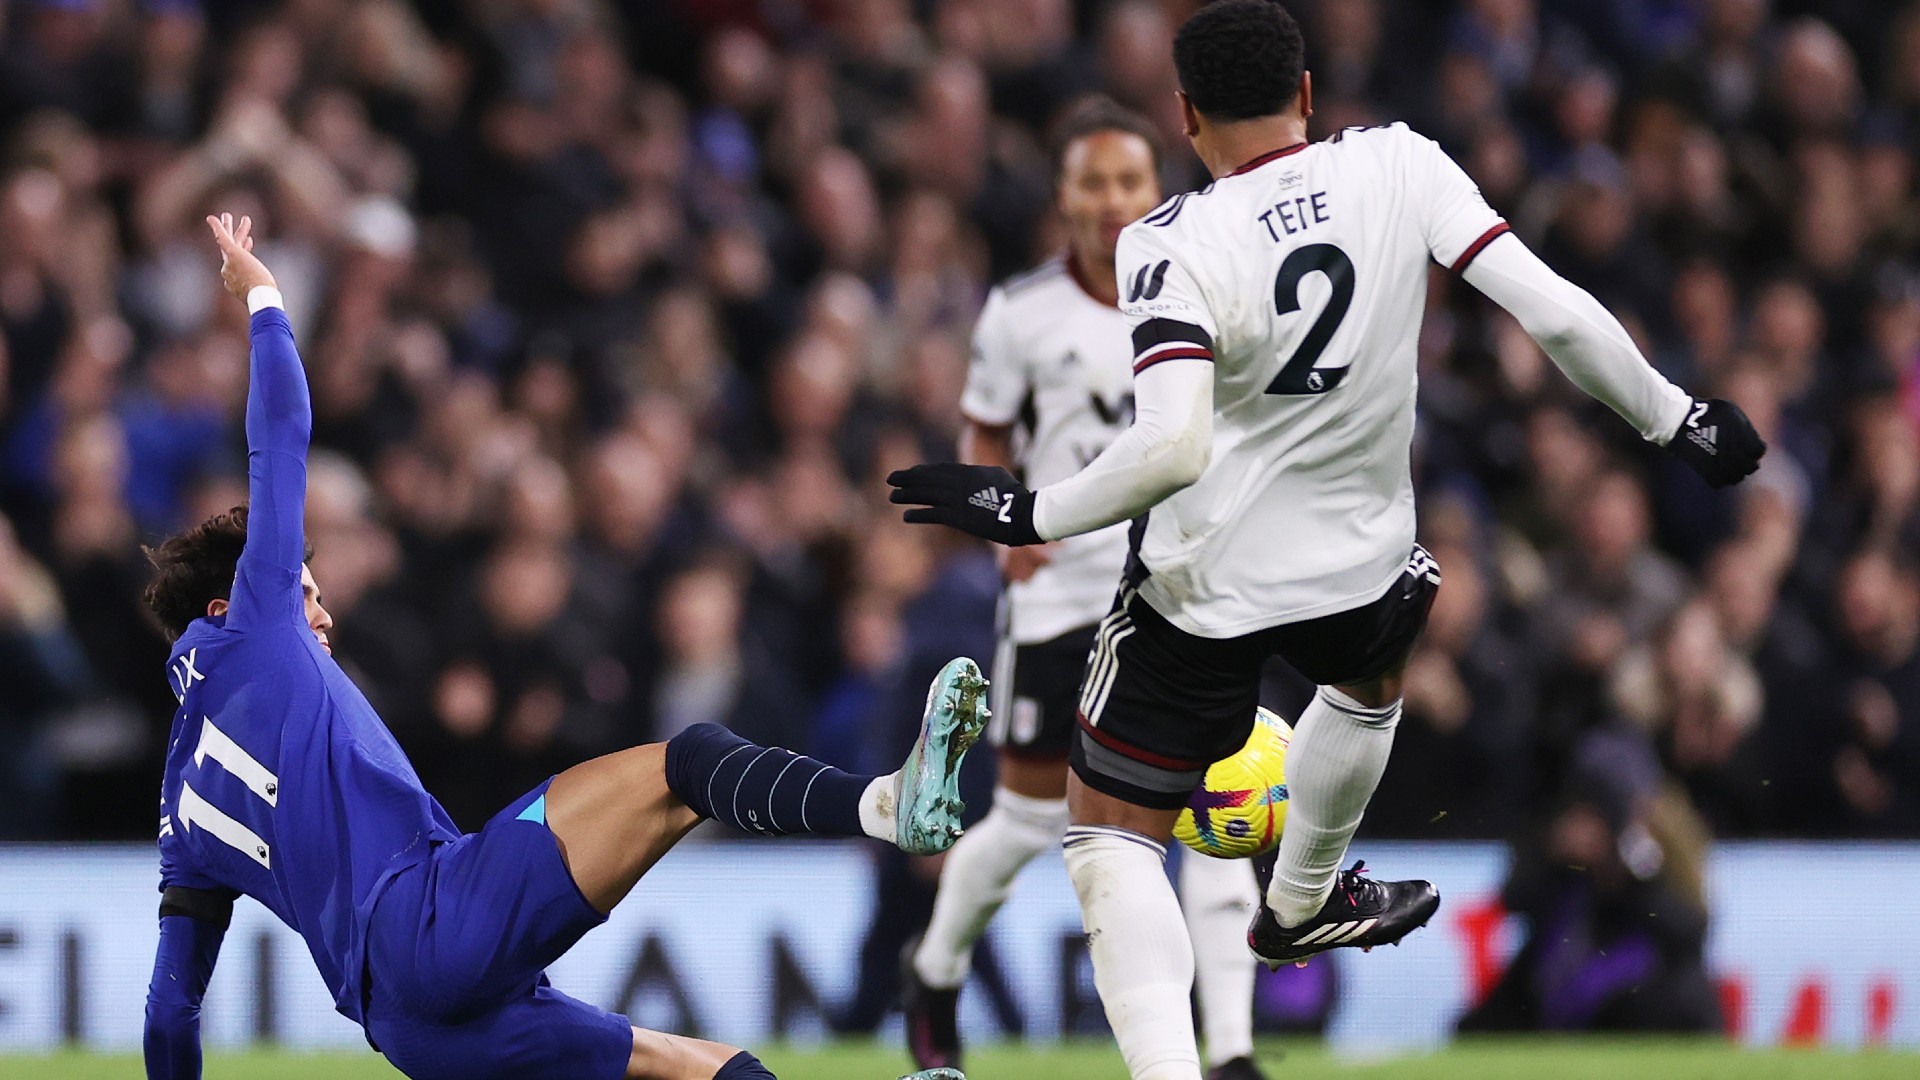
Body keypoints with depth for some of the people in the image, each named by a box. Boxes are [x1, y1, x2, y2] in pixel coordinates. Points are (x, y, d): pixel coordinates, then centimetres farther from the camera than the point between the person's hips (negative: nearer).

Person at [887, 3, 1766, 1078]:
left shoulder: (1172, 246, -21)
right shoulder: (1398, 166, -11)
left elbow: (1171, 448, -31)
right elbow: (1553, 310, -13)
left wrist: (1030, 512, -19)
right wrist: (1674, 416, -1)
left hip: (1204, 578, -4)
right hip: (1357, 563, 4)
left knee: (1112, 836, 6)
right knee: (1375, 666, 40)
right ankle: (1304, 904, 58)